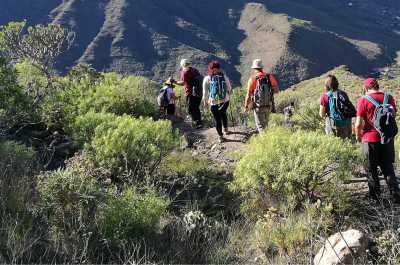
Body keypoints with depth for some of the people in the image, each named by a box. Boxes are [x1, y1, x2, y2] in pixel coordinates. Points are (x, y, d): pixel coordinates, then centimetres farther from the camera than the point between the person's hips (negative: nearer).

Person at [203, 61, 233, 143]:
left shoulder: (207, 79, -8)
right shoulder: (224, 77, -4)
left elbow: (205, 92, -3)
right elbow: (230, 89, 4)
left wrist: (205, 102, 10)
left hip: (214, 103, -2)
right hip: (225, 101, 2)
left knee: (217, 119, 12)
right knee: (223, 114, 30)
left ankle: (221, 137, 20)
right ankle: (226, 129, 43)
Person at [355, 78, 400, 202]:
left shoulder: (364, 100, -13)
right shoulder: (389, 98, 1)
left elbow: (358, 124, -15)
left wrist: (358, 136, 3)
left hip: (371, 139, -4)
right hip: (388, 139, 4)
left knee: (371, 170, 12)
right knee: (388, 168, 18)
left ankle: (375, 196, 20)